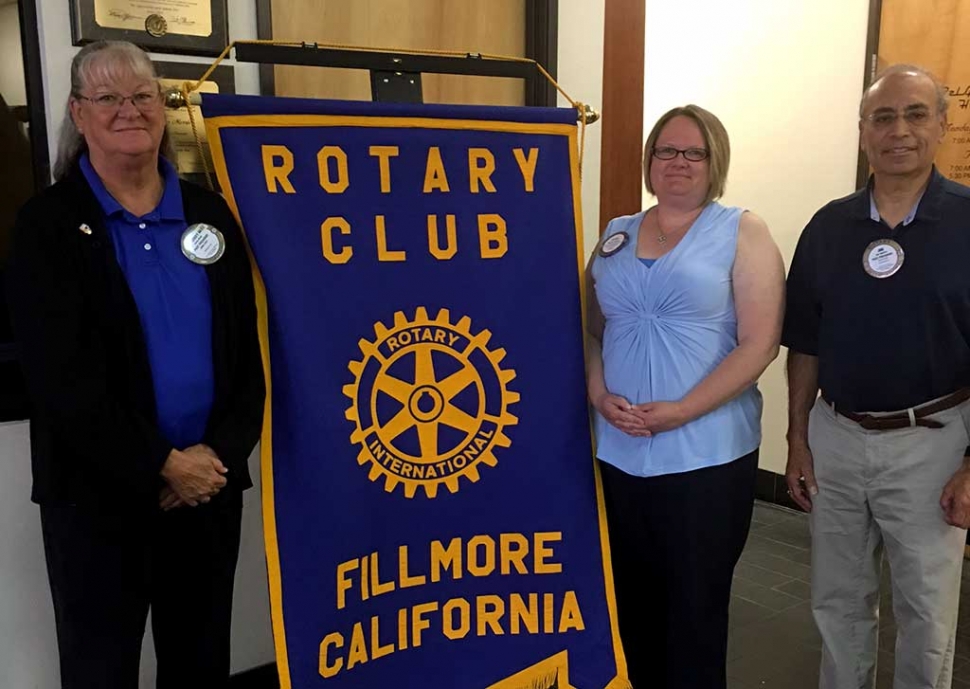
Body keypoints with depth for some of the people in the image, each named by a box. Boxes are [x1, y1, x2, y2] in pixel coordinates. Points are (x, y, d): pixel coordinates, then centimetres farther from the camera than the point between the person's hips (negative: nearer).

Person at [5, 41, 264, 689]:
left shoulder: (210, 213, 6)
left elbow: (248, 351, 3)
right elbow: (62, 376, -12)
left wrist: (220, 454, -9)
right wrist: (162, 465, -15)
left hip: (210, 482, 3)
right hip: (99, 492, -3)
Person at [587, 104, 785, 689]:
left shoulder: (742, 232, -2)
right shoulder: (616, 235, 11)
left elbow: (760, 342, -10)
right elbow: (592, 332, 12)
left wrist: (682, 410, -17)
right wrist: (601, 397, -6)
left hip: (706, 455, -4)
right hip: (618, 452, 4)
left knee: (695, 606, 8)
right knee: (632, 597, 15)